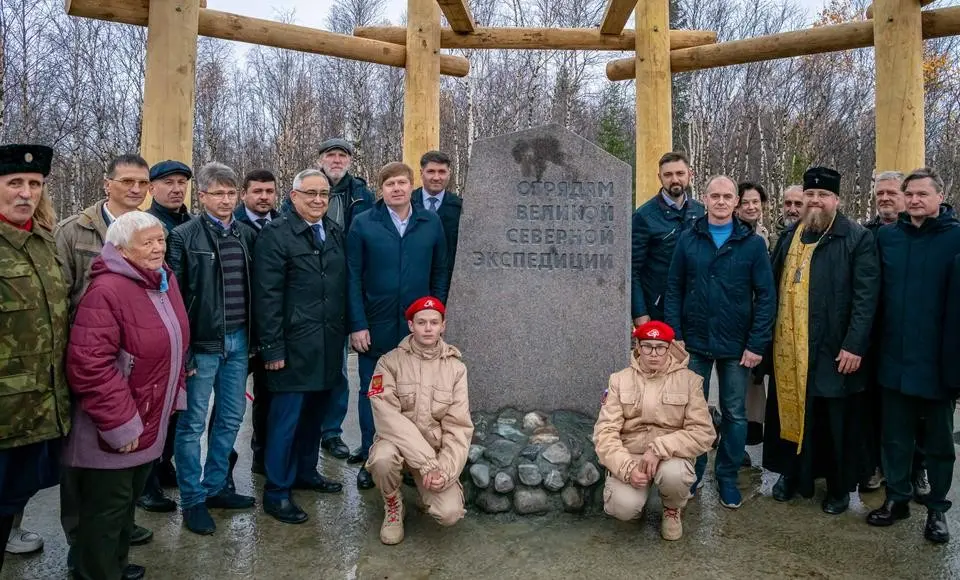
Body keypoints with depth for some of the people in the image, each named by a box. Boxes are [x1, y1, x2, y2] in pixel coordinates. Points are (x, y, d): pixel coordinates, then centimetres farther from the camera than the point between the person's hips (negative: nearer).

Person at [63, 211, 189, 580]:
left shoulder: (164, 280, 6)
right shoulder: (107, 291, -23)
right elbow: (89, 367, -28)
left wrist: (175, 393, 15)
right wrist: (120, 424, -24)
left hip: (149, 423, 9)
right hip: (113, 433, -9)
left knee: (128, 501, 23)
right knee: (107, 508, 6)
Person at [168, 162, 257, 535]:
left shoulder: (247, 235, 8)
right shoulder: (184, 236, -6)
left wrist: (254, 337, 7)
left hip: (238, 341, 5)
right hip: (202, 344, -5)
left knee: (231, 418, 14)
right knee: (192, 423, 4)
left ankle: (215, 487, 30)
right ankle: (192, 500, 18)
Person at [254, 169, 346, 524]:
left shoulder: (336, 233, 11)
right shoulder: (276, 234, -8)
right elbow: (267, 295, -12)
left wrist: (343, 332, 10)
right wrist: (273, 348, -14)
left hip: (329, 344, 6)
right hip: (294, 345, -6)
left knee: (314, 412, 17)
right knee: (286, 417, 1)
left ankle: (306, 472, 35)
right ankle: (276, 492, 14)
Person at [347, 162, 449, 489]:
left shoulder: (431, 223, 3)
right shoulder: (363, 224, -2)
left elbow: (440, 273, 7)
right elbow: (353, 278, -4)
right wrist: (357, 325, -10)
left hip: (418, 327, 1)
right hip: (375, 327, -1)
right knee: (371, 392, 9)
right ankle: (370, 457, 24)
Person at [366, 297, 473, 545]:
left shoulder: (456, 368, -3)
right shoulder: (390, 362, -8)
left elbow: (458, 428, -6)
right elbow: (388, 417, -19)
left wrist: (444, 470, -21)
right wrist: (426, 463, -26)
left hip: (437, 450, 1)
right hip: (397, 442, -1)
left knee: (449, 513, -21)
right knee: (383, 457, -35)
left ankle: (428, 490, 17)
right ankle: (393, 509, -2)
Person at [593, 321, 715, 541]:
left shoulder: (689, 380, -3)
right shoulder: (620, 380, -1)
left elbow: (703, 433, -11)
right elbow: (605, 432, -7)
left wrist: (659, 449, -23)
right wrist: (627, 468, -23)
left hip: (670, 456, 0)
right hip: (629, 456, 0)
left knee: (673, 474, -35)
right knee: (624, 507, -27)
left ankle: (672, 510, 2)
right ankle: (633, 501, 13)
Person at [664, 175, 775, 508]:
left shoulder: (752, 243, -2)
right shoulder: (688, 240, 1)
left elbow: (766, 296, -4)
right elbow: (674, 290, 3)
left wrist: (757, 344, -9)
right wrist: (675, 335, -4)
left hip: (737, 346, -1)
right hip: (694, 343, 1)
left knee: (735, 414, 10)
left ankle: (728, 477, 27)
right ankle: (692, 473, 28)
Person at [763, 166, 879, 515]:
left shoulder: (858, 239, -4)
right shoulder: (790, 237, 12)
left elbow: (866, 297, -10)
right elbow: (774, 287, 11)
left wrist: (854, 345, -17)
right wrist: (767, 336, 6)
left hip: (834, 351, -4)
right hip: (789, 351, 4)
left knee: (836, 422, 8)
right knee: (791, 413, 13)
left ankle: (840, 487, 24)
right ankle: (792, 475, 30)